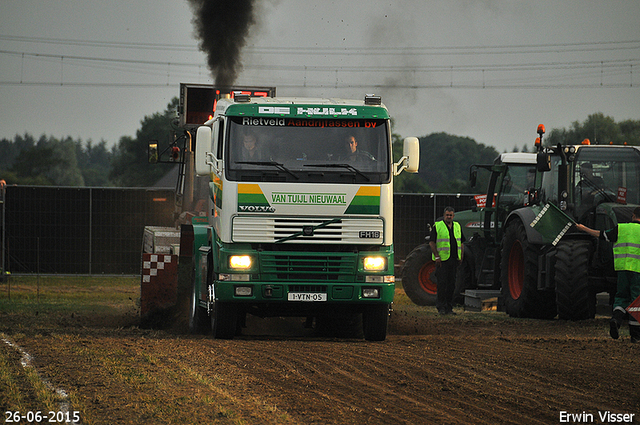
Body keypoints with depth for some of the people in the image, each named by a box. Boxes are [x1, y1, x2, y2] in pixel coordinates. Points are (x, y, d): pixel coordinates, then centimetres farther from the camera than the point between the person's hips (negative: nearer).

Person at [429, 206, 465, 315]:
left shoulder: (457, 227, 14)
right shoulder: (437, 226, -2)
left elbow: (461, 243, 19)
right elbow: (432, 243, -5)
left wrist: (461, 256, 9)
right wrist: (437, 256, -13)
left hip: (454, 260, 5)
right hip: (442, 260, -5)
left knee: (451, 284, 6)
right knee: (442, 284, -8)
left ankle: (449, 308, 11)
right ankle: (441, 307, -3)